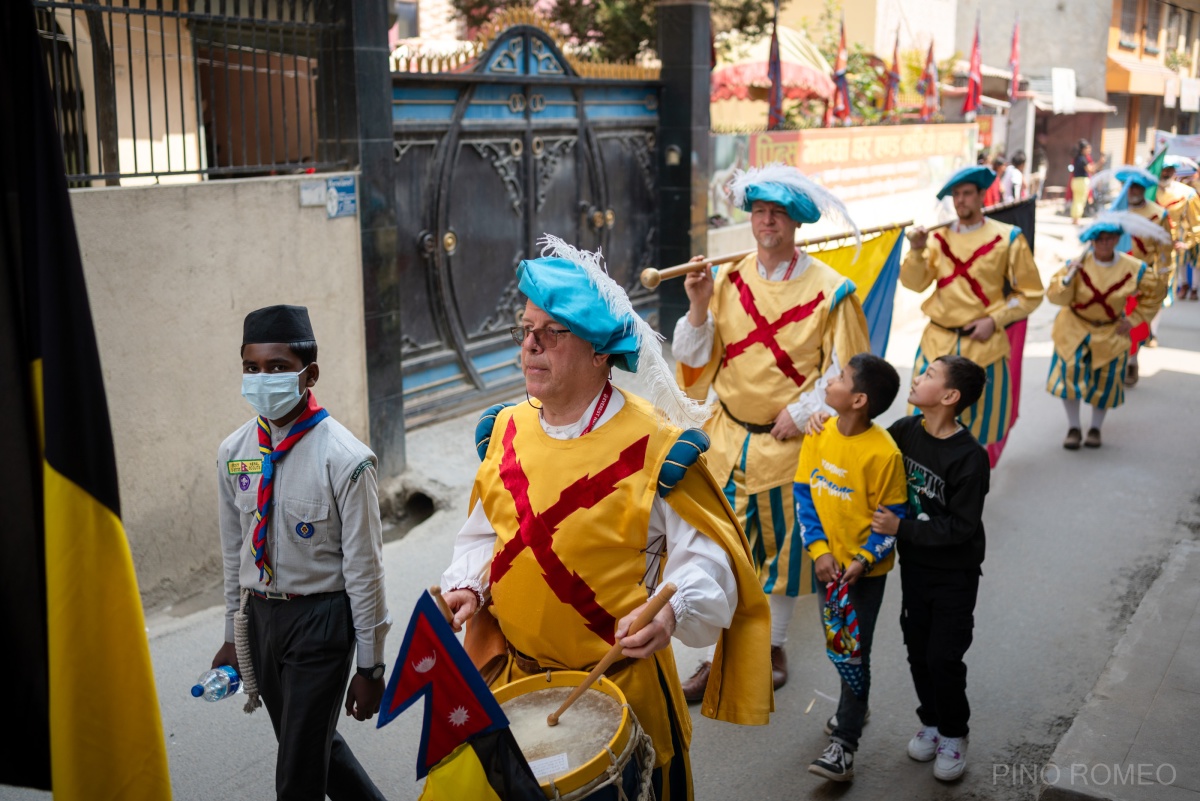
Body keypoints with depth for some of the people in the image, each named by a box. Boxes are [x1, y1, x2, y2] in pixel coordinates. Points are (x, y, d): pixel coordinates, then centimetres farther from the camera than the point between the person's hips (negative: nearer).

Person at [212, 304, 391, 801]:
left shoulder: (343, 460, -18)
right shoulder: (233, 453, 0)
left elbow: (363, 568, -14)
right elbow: (234, 549, 11)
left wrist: (370, 667, -10)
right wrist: (235, 635, 16)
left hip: (319, 617, -6)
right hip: (258, 615, 6)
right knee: (316, 745, 21)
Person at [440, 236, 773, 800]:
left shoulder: (655, 447, -17)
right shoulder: (504, 432, 1)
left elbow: (707, 558, -15)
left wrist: (671, 612, -34)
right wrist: (466, 588, -5)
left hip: (623, 685, -4)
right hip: (514, 680, 5)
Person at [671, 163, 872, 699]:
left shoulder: (828, 289, -8)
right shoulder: (728, 281, 2)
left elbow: (844, 370, -5)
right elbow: (697, 358, 1)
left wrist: (800, 414, -12)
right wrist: (699, 308, -15)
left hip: (789, 441, -2)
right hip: (729, 436, 3)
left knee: (785, 545, 12)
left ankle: (773, 646, 31)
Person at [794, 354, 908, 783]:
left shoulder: (883, 453, -23)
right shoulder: (819, 433, -8)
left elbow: (893, 518, -14)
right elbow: (803, 492, -3)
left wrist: (864, 561, -22)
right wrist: (818, 549, -11)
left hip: (865, 567, -5)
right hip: (828, 560, 5)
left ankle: (844, 744, 11)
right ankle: (854, 707, 44)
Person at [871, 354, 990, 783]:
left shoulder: (970, 457, -24)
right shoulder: (905, 430, -6)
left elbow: (961, 526, -24)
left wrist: (902, 528, -26)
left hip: (955, 574, -5)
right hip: (913, 563, 5)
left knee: (944, 657, 3)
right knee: (918, 650, 16)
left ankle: (953, 734, 26)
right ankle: (930, 721, 38)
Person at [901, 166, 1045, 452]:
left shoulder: (1007, 238, -2)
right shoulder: (940, 237, 6)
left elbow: (1030, 293, 0)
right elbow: (915, 283, -1)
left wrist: (994, 320, -10)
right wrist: (917, 250, -17)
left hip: (983, 344, -2)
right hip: (938, 341, 2)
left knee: (977, 419, 8)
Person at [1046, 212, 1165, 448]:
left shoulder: (1134, 269, -12)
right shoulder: (1077, 264, -15)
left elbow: (1154, 294, 5)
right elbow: (1055, 297, -19)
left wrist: (1134, 319, -1)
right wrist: (1068, 277, -35)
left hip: (1110, 335, 1)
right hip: (1074, 331, -1)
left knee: (1105, 382, 7)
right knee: (1070, 375, -5)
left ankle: (1096, 428, 26)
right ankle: (1073, 428, 12)